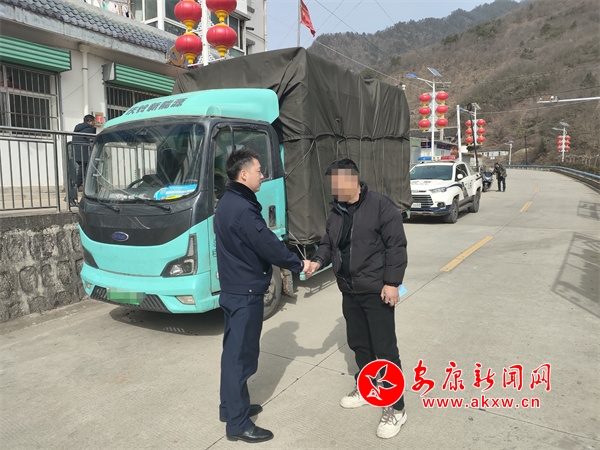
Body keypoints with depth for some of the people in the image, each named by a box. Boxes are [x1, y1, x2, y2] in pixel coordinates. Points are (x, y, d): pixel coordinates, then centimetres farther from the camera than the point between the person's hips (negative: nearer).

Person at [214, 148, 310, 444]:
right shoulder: (243, 210, -23)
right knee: (241, 355, 0)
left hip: (233, 290, 10)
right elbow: (270, 246, -22)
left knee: (233, 351, 19)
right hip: (246, 293, -10)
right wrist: (299, 265, -7)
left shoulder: (228, 203, 10)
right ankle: (238, 424, 14)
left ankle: (230, 406, 34)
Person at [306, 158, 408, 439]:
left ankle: (396, 408, 13)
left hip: (376, 291, -7)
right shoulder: (336, 212, 8)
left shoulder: (380, 206, -14)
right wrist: (318, 261, -7)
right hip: (349, 291, 7)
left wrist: (392, 283, -18)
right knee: (358, 343, 19)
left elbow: (396, 246, -15)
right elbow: (328, 243, 13)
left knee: (384, 349, -1)